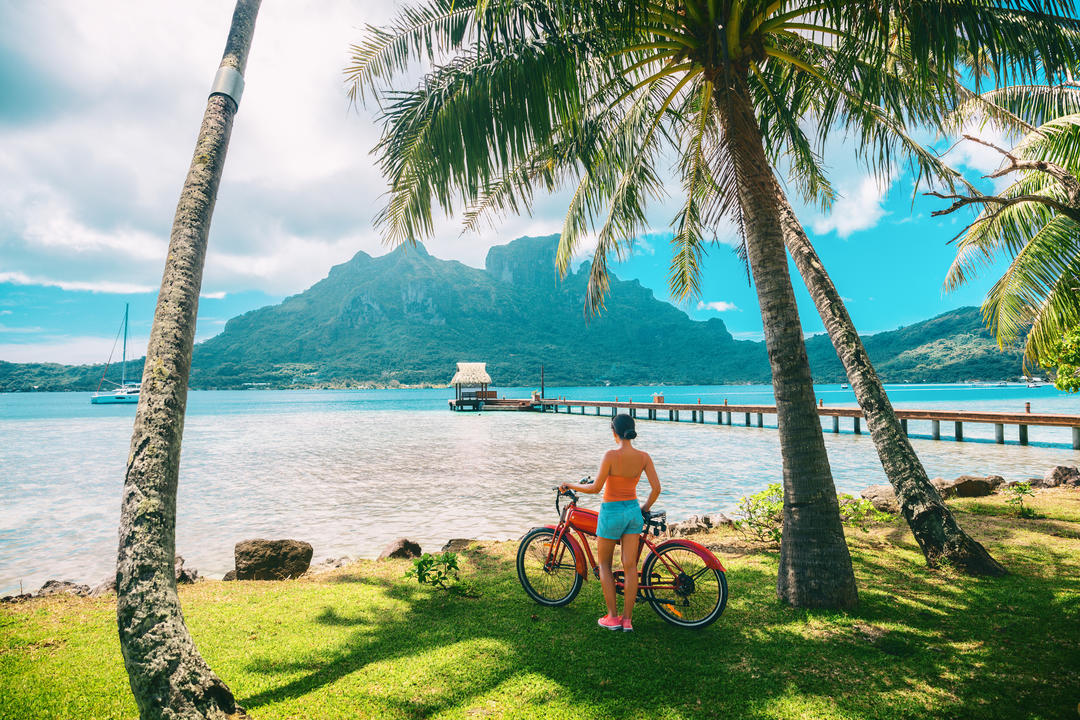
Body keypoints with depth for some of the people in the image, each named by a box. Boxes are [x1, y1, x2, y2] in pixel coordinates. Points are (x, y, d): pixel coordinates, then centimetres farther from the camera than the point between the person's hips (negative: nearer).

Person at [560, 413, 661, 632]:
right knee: (630, 566, 9)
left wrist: (571, 485, -4)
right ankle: (627, 619, 14)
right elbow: (656, 488, -4)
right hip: (633, 511, 5)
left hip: (611, 513, -4)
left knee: (604, 565, 13)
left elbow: (595, 488, -19)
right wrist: (645, 509, 12)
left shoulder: (611, 455, -19)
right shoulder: (643, 457, -4)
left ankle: (612, 617, 14)